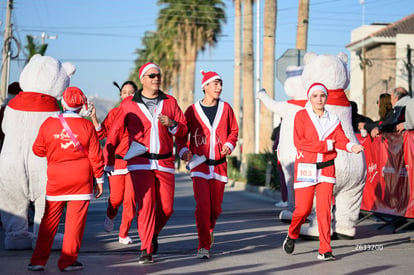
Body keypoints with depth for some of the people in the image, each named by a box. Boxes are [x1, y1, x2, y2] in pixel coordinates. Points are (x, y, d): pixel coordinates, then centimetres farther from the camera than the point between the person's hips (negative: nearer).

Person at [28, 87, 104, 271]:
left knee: (50, 219, 8)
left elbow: (38, 150, 8)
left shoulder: (48, 124, -1)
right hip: (81, 178, -2)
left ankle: (38, 260, 8)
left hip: (56, 179, 2)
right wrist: (99, 179, 7)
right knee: (75, 219, 3)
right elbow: (95, 155, -1)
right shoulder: (87, 126, -4)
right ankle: (68, 261, 4)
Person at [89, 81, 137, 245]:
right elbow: (102, 134, 2)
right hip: (117, 159, 0)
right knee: (116, 198, 0)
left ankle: (124, 234, 7)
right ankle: (110, 216, 37)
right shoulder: (114, 113, 6)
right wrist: (94, 117, -10)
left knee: (130, 199, -6)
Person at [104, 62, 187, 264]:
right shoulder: (129, 104, 2)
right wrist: (108, 161, 3)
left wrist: (172, 124, -14)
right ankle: (146, 251, -5)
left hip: (165, 163, 3)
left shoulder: (169, 102, 9)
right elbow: (115, 133, 5)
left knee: (166, 208, 1)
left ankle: (153, 234, 32)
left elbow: (183, 129, 9)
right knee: (145, 204, -13)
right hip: (140, 162, -3)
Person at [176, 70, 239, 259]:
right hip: (199, 164, -3)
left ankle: (209, 229, 43)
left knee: (216, 207, 10)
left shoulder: (225, 108, 6)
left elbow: (234, 131, 16)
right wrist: (183, 150, -12)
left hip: (219, 165, 3)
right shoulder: (193, 110, -1)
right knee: (202, 205, -14)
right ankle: (204, 246, -7)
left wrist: (229, 144, -4)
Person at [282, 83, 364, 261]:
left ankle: (325, 250, -3)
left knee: (324, 208, -6)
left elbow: (340, 139, -1)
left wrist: (350, 146, -24)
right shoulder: (301, 116, -1)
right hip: (305, 168, -2)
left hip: (326, 168, 3)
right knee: (303, 208, -4)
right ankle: (292, 236, 26)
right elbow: (299, 141, -12)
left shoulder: (333, 119, 11)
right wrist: (326, 145, -13)